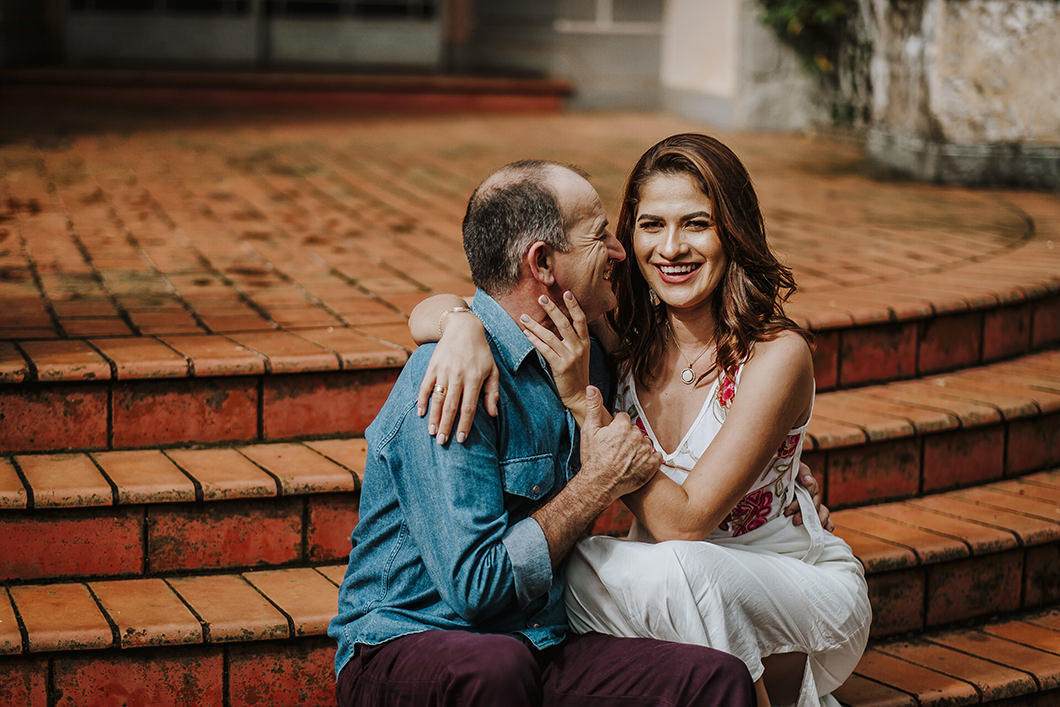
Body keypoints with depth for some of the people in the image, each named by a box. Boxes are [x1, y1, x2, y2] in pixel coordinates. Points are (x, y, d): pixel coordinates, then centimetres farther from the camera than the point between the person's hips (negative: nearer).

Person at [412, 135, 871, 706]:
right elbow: (429, 311, -10)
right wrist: (465, 329, -34)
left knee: (678, 568, -34)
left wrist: (581, 400, -28)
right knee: (580, 568, -27)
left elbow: (682, 522, -26)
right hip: (667, 584, 4)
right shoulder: (619, 337, -9)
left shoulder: (777, 355, -21)